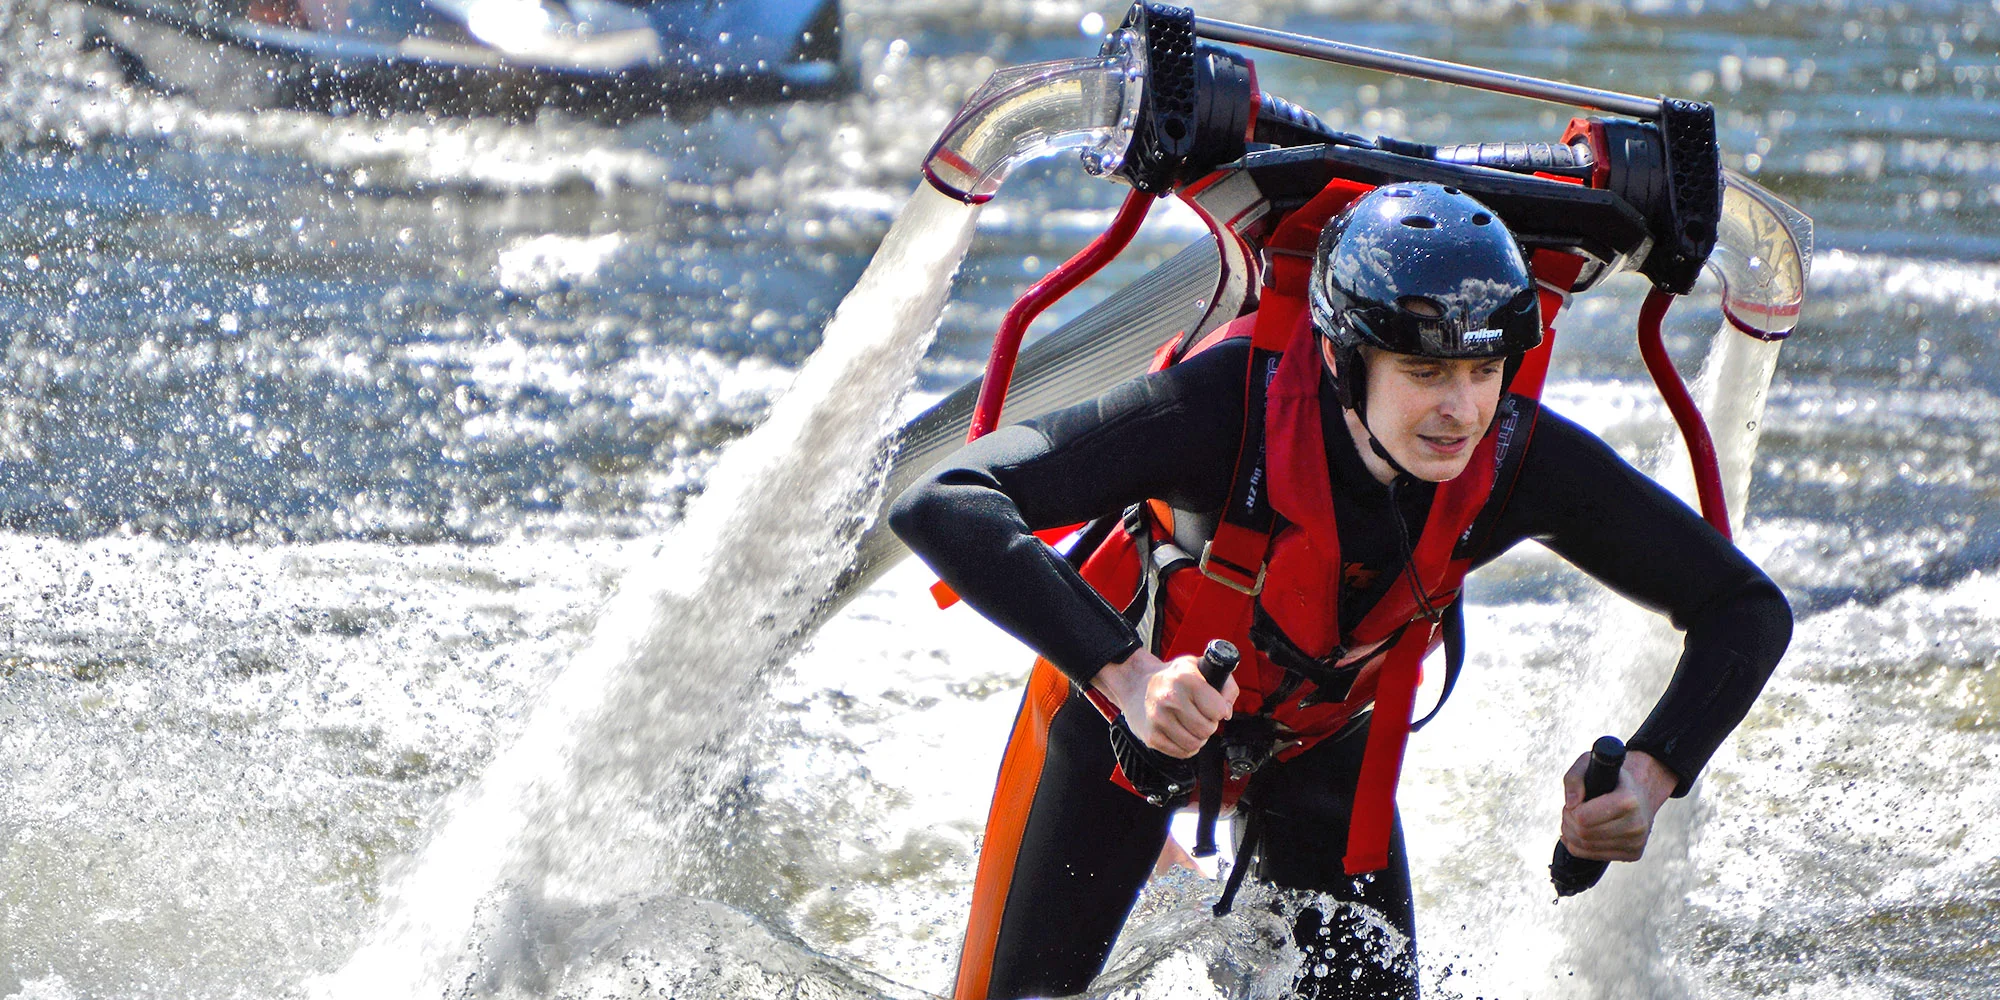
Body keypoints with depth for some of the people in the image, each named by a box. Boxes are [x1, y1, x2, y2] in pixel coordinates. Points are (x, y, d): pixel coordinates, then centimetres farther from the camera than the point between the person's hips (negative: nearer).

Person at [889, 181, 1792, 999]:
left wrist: (1648, 775, -36)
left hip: (1327, 739, 3)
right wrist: (1122, 669, -58)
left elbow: (1745, 611, -19)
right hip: (1130, 698, -3)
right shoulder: (1234, 404, -40)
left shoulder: (1517, 460, -30)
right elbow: (942, 506, -47)